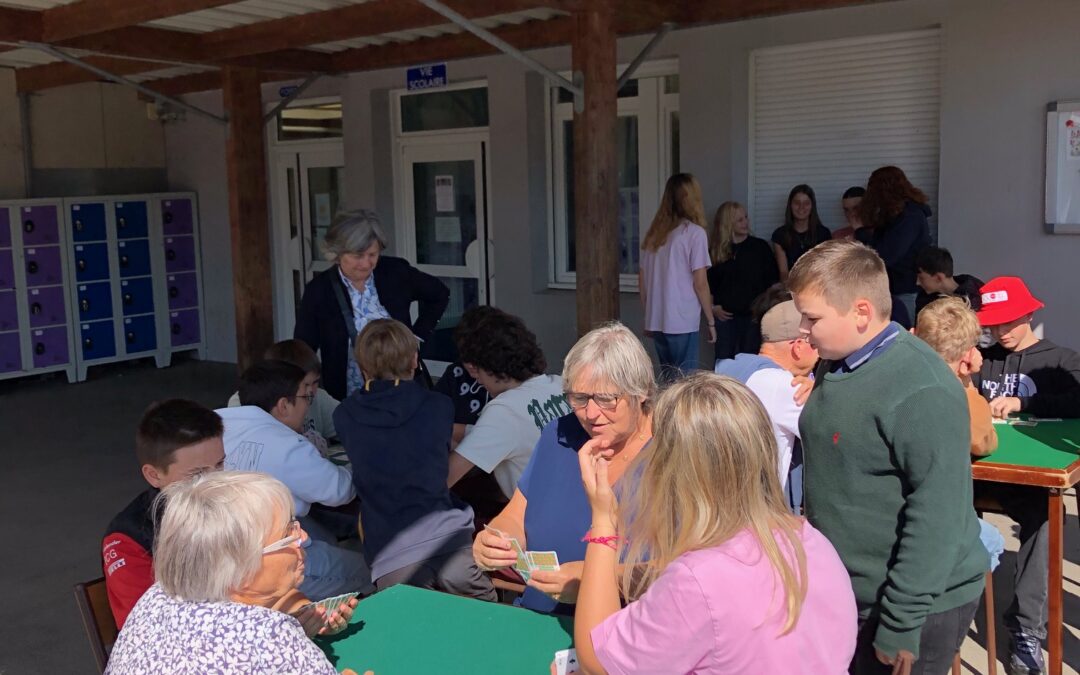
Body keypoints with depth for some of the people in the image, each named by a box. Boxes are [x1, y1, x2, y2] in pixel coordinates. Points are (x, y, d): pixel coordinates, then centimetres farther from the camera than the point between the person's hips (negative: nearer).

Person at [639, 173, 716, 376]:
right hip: (683, 323, -6)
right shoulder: (695, 233, -8)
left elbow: (642, 279, 12)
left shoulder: (654, 233, 9)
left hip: (656, 321, 6)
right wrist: (710, 321, -1)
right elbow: (700, 283, -9)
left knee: (668, 382, 16)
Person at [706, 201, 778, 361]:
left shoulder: (760, 246, 4)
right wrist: (712, 307, -1)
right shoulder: (715, 250, 4)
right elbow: (707, 282, 9)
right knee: (724, 360, 3)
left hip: (753, 314, 0)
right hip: (725, 315, 0)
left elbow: (772, 280, 5)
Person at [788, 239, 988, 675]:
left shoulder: (921, 393, -24)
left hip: (918, 606, -8)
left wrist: (901, 625, -22)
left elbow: (936, 518, -25)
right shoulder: (834, 366, 3)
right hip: (842, 593, 8)